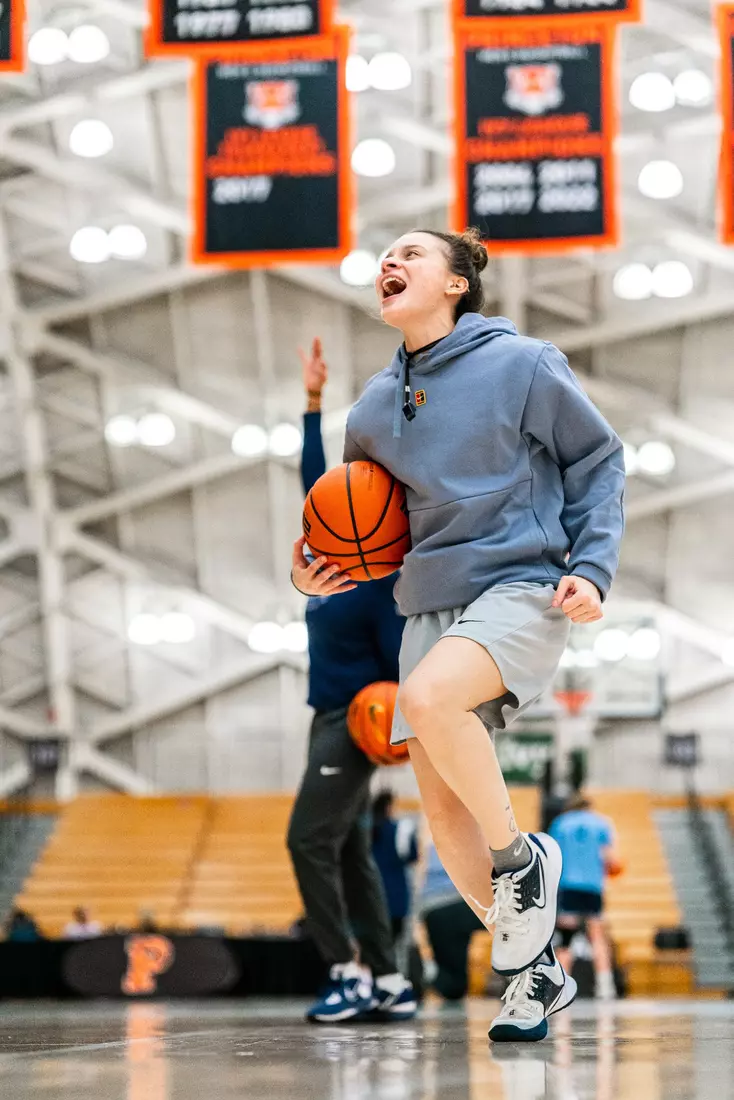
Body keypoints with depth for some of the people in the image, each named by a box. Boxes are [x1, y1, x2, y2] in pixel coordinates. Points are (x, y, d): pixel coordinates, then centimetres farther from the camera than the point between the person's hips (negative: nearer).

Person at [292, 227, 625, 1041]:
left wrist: (592, 567, -9)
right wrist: (320, 575, 2)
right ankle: (535, 971, 14)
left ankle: (521, 859, -11)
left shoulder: (522, 364, -4)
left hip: (522, 587, -6)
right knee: (443, 808, -1)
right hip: (430, 606, 6)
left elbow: (598, 462, 3)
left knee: (429, 697, -34)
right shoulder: (373, 408, 10)